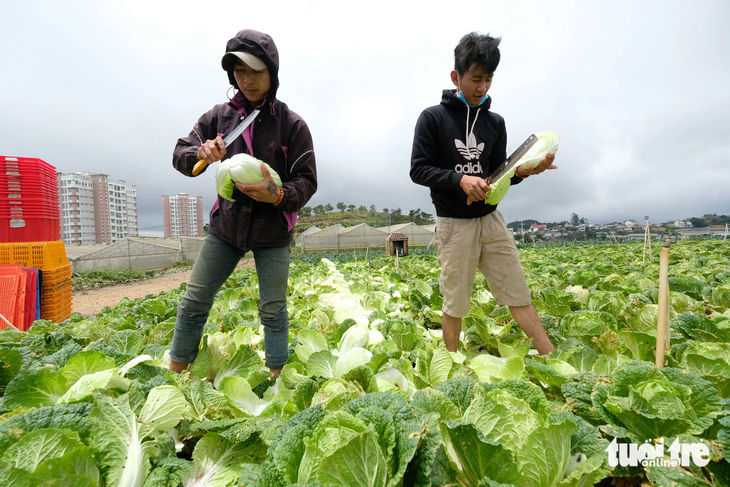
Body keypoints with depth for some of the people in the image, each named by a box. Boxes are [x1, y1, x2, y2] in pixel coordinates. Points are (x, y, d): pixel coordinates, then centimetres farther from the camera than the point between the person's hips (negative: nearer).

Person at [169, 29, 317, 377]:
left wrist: (278, 195, -29)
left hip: (273, 233, -3)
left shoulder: (292, 124, -7)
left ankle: (276, 382, 26)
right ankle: (174, 374, 28)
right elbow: (180, 156, 7)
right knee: (193, 302, 7)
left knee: (273, 311, 6)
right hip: (226, 225, 3)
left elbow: (307, 181, -8)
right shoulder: (219, 116, 3)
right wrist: (200, 153, -16)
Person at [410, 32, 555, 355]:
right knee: (455, 305, 6)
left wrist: (521, 172, -10)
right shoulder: (433, 118, -2)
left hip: (491, 219, 4)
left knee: (519, 294, 7)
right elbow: (418, 170, -7)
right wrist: (460, 179, -21)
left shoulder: (495, 122, 11)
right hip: (454, 223, -4)